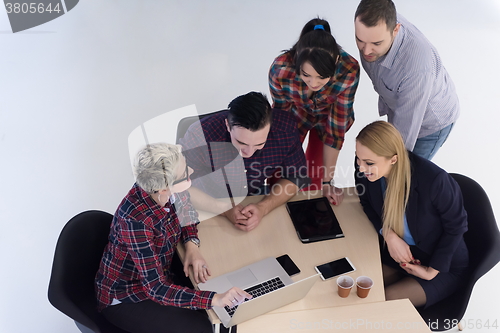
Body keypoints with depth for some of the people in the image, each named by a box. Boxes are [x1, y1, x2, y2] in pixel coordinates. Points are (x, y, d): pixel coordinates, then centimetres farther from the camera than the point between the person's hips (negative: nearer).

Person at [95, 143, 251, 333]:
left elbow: (184, 213, 7)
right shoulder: (136, 219, -35)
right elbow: (156, 289, -33)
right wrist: (214, 299, -40)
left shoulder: (161, 192, -16)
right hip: (124, 298, -6)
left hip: (156, 276, 7)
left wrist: (192, 245, -11)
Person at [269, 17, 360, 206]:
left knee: (314, 177, 3)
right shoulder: (280, 68, -39)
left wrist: (327, 181, -22)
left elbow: (336, 128, -29)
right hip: (295, 113, 0)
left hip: (328, 117, 0)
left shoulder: (349, 70, -39)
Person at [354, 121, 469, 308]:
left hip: (444, 265, -5)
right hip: (395, 251, 5)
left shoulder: (434, 180, -33)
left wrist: (432, 271, -12)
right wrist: (388, 235, -15)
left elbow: (456, 226, -15)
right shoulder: (365, 170, -19)